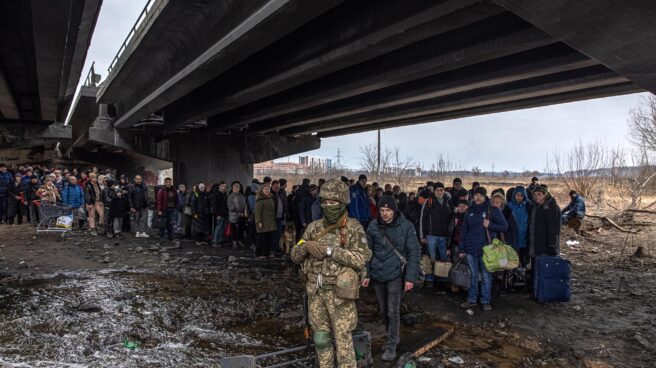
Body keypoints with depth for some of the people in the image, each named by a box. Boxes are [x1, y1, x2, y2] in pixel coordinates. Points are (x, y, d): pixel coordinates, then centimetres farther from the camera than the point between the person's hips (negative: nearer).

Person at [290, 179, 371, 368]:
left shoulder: (354, 227, -9)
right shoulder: (314, 227, 5)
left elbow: (361, 258, -20)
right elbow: (295, 255, 7)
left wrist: (330, 250, -23)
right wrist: (306, 245, -15)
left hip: (339, 291, -5)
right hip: (315, 291, 5)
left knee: (342, 339, 3)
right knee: (321, 337, 16)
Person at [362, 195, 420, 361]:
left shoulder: (406, 226, -10)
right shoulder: (373, 226, -2)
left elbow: (414, 253, -8)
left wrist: (410, 277, -13)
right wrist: (366, 274, 2)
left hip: (396, 275, -3)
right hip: (377, 275, 4)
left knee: (393, 311, -2)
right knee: (383, 310, 15)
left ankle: (391, 346, 13)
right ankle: (393, 337, 37)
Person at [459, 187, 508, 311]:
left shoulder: (492, 210, 0)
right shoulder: (470, 211, 10)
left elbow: (504, 226, 0)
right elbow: (464, 230, 12)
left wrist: (490, 225, -16)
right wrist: (461, 249, 8)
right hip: (470, 249, 3)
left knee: (486, 276, 3)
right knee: (473, 275, 10)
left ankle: (485, 301, 13)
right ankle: (472, 300, 18)